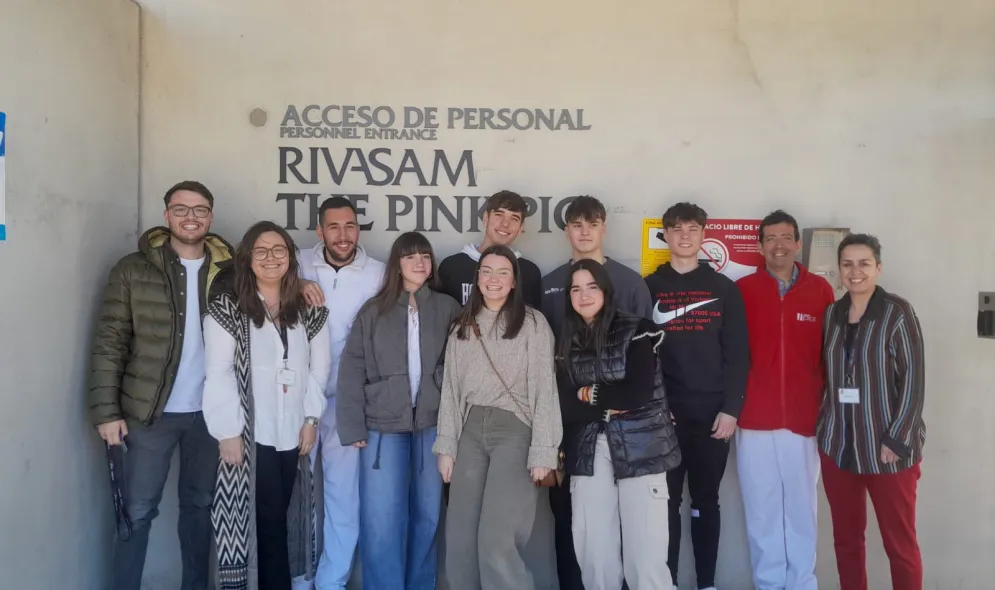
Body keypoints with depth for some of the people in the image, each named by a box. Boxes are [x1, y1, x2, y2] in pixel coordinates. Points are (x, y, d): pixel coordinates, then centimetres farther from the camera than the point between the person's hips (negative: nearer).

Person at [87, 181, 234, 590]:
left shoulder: (230, 272, 2)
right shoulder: (133, 270, -4)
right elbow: (109, 343, -5)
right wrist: (106, 410, -10)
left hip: (209, 411, 3)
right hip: (151, 412, -2)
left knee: (199, 505, 15)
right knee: (138, 511, 4)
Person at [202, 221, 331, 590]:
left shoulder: (309, 311, 9)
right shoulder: (227, 311, -3)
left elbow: (319, 366, 8)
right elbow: (219, 373, -8)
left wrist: (311, 418, 1)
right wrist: (228, 431, -12)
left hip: (292, 433, 3)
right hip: (250, 434, -3)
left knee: (277, 519, 9)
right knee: (267, 519, 0)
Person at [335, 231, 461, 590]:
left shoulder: (448, 309, 6)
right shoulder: (374, 311, 3)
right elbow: (352, 370, 1)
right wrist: (352, 426, -6)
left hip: (432, 424, 1)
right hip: (383, 425, -1)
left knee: (427, 514, 10)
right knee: (382, 519, -2)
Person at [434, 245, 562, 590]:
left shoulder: (533, 323, -1)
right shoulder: (462, 328, 14)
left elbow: (544, 388, -6)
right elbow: (451, 390, 12)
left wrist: (543, 451, -11)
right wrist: (446, 446, 6)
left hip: (515, 430, -5)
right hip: (472, 431, 5)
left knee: (497, 539, -11)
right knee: (460, 536, 5)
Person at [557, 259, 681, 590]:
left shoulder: (635, 331, 0)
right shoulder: (567, 343, 9)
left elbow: (638, 393, -11)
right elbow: (565, 406, 0)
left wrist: (590, 394, -2)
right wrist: (611, 403, -9)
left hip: (640, 447, -3)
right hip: (588, 452, 3)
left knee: (644, 548, -5)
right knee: (593, 549, 4)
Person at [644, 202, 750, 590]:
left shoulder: (724, 289, 6)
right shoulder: (648, 288, 5)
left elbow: (737, 354, 2)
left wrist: (731, 408, -5)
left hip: (711, 412, 1)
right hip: (662, 413, 0)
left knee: (706, 501, 9)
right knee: (666, 500, 4)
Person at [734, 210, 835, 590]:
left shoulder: (820, 290, 4)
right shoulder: (742, 289, 1)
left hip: (804, 419, 1)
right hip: (754, 420, 0)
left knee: (802, 507, 9)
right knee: (761, 509, 8)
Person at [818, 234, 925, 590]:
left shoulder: (898, 312, -5)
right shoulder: (831, 314, 8)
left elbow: (914, 379, -9)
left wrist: (897, 440, -13)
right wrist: (823, 424, 5)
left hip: (887, 447, -4)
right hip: (837, 444, 4)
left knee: (899, 543, 5)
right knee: (846, 537, 12)